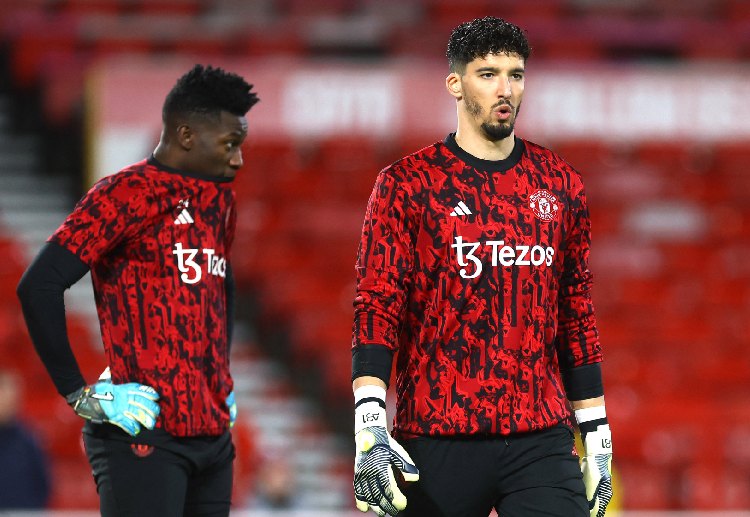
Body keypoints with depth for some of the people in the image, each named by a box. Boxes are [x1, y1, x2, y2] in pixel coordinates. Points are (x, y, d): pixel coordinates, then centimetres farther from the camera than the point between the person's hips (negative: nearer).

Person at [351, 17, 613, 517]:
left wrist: (596, 433, 14)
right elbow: (377, 307, -5)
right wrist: (370, 424, -18)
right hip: (438, 443, -2)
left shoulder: (560, 184, 12)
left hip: (543, 439, 3)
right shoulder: (407, 184, 1)